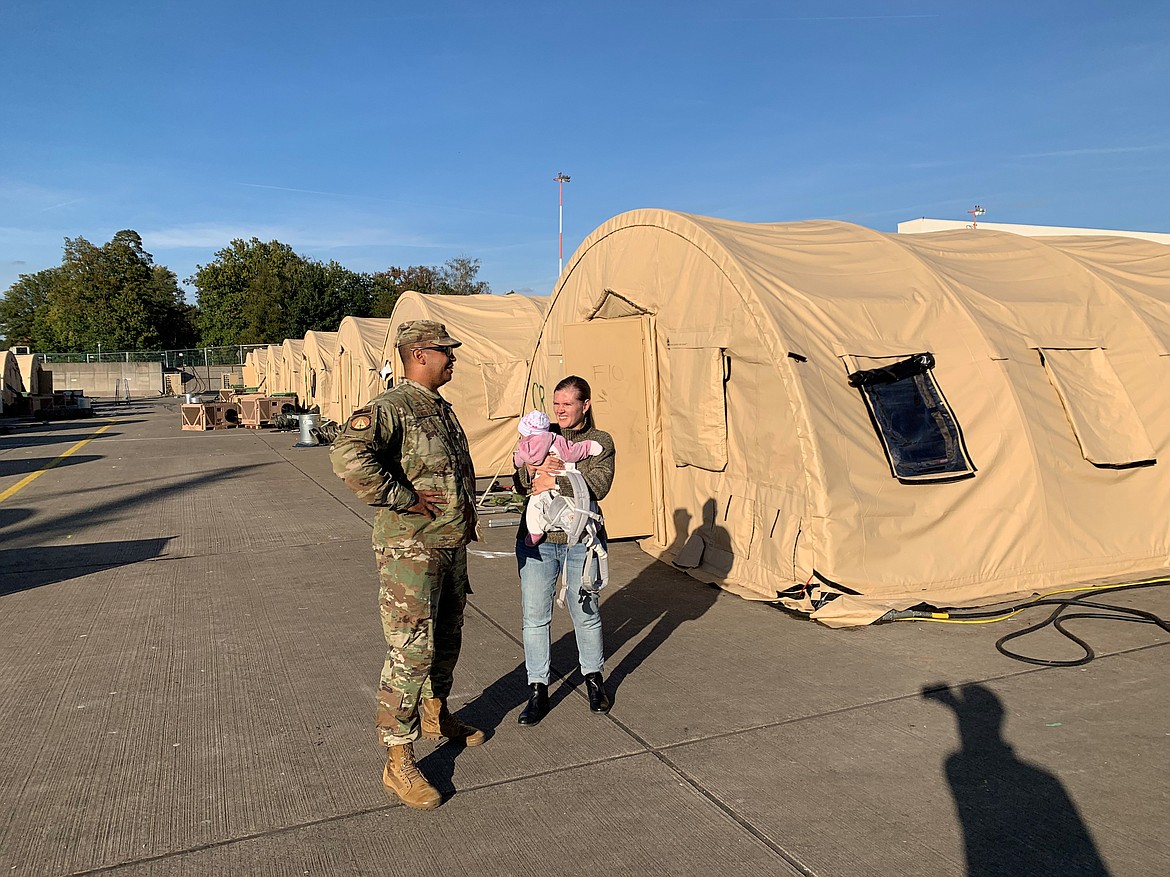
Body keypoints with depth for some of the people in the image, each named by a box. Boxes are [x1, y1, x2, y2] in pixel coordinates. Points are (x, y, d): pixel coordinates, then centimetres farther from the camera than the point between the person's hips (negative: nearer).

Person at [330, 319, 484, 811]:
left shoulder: (442, 409, 13)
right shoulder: (391, 408, -17)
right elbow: (348, 456, -35)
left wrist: (464, 519, 17)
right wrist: (405, 498, -27)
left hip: (451, 548, 9)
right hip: (409, 551, -9)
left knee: (446, 640, 21)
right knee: (410, 652, -6)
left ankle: (436, 717, 42)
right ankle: (398, 763, 6)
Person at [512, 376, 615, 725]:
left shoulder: (600, 441, 1)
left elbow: (598, 485, -15)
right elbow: (519, 484, 3)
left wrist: (554, 482, -19)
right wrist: (534, 469, -18)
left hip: (581, 542, -2)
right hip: (536, 540, 2)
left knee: (586, 614, 11)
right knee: (535, 617, 4)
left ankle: (594, 679, 34)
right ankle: (537, 690, 18)